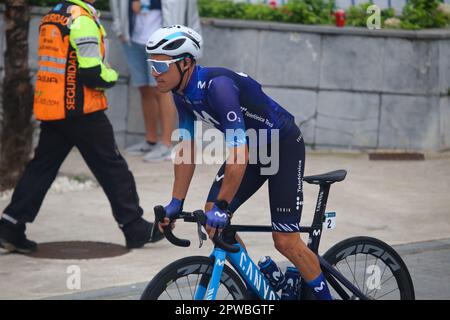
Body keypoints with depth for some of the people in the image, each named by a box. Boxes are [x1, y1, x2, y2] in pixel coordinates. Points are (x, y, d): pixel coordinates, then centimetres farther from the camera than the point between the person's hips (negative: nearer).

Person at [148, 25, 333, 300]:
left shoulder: (217, 85, -34)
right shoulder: (183, 92, -6)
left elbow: (238, 153, -37)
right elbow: (187, 149, 3)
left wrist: (222, 206, -34)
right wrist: (177, 203, 2)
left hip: (284, 146, -8)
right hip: (252, 146, 8)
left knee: (286, 241, -10)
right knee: (212, 216, -5)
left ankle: (324, 295, 10)